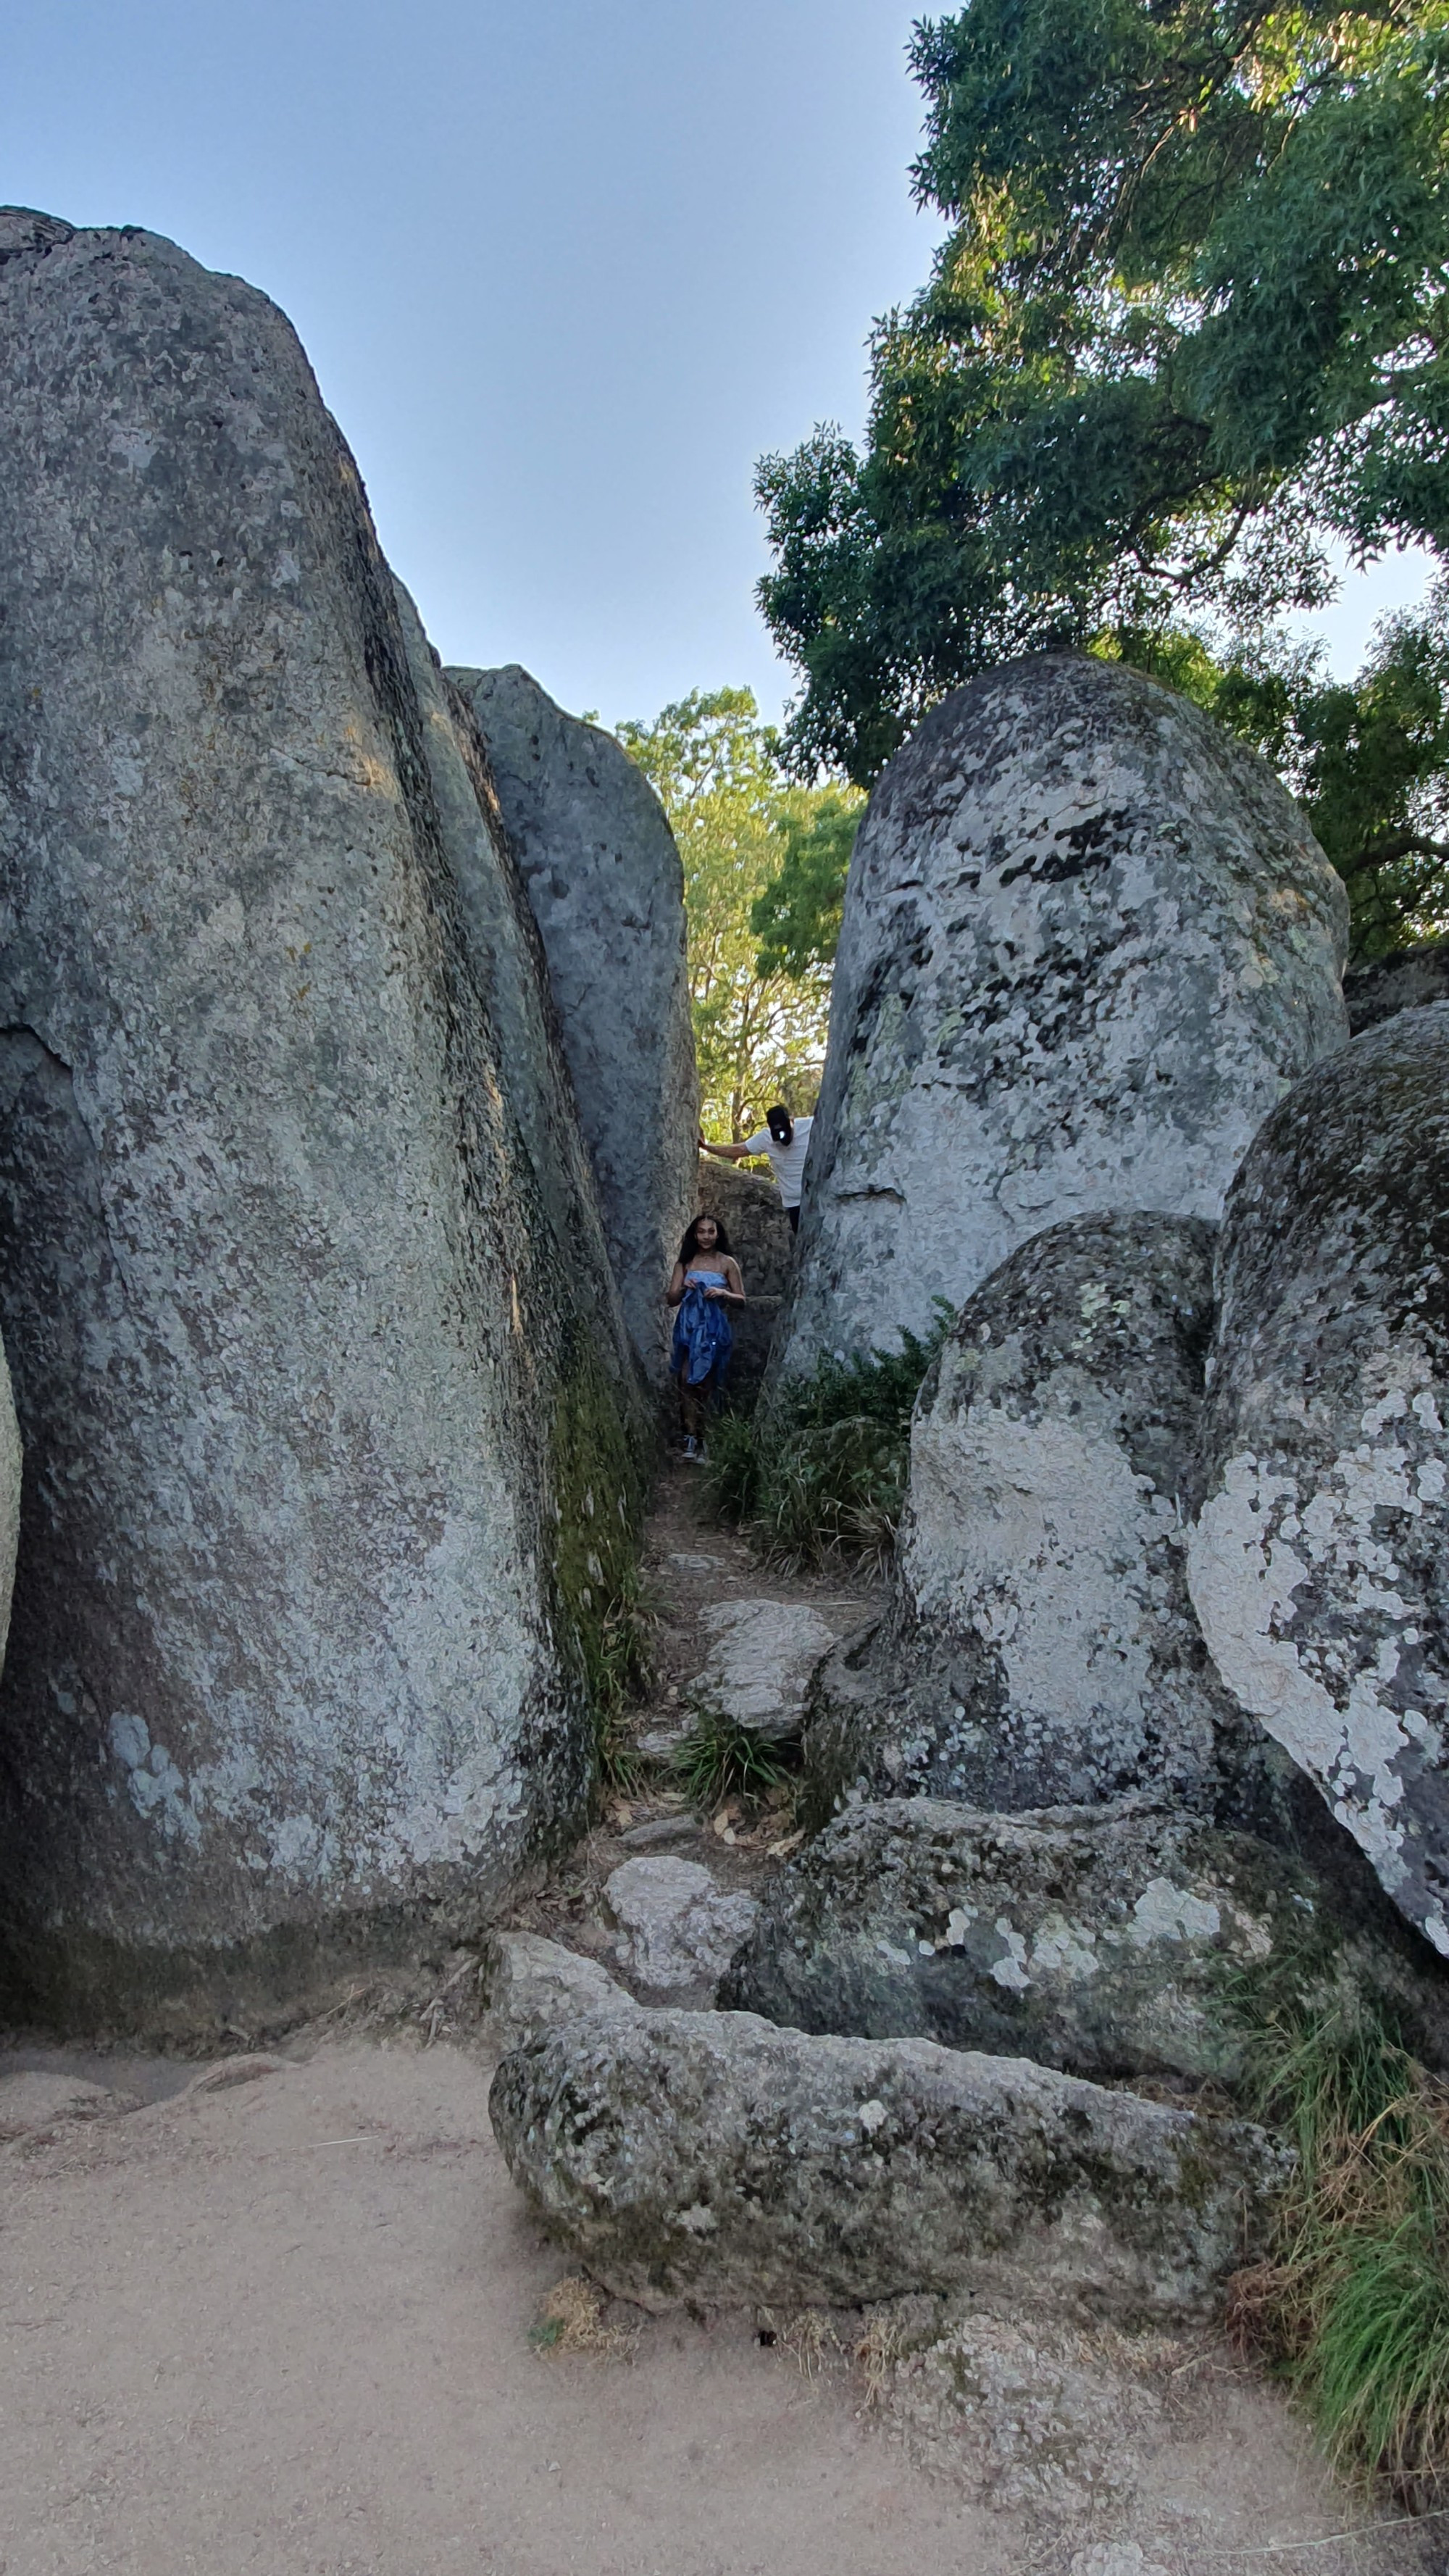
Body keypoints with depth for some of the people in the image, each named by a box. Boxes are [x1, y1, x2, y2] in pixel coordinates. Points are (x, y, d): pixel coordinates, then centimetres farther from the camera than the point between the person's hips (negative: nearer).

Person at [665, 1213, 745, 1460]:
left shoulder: (727, 1263, 1)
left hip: (715, 1329, -1)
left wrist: (722, 1293, -16)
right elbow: (671, 1300, 5)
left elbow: (741, 1300, 2)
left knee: (707, 1385, 2)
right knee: (687, 1379, -10)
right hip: (689, 1328, 1)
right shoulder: (684, 1263, 7)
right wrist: (683, 1288, -15)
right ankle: (691, 1436, -10)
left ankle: (701, 1440, 7)